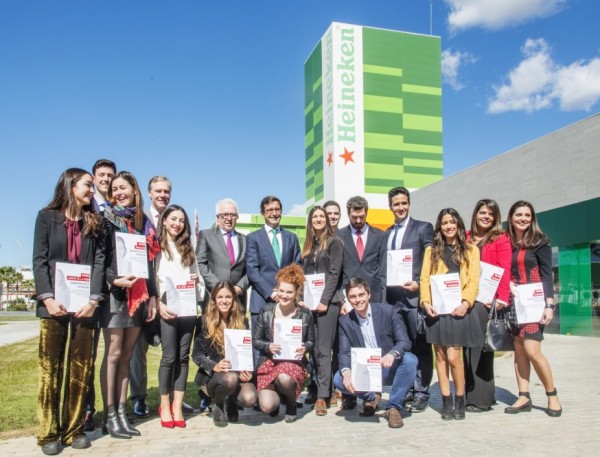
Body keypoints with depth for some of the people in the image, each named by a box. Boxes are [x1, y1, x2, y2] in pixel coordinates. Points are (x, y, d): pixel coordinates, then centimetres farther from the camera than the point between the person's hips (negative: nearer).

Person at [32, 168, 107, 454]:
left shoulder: (94, 222, 12)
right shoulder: (47, 217, 7)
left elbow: (100, 262, 3)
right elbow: (39, 260, -1)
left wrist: (94, 299, -10)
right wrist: (47, 298, -13)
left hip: (84, 305, 2)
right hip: (54, 304, -2)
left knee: (80, 369, 4)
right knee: (50, 369, 2)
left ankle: (75, 429, 13)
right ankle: (49, 433, 9)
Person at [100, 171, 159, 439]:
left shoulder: (143, 222, 14)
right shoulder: (106, 219, 1)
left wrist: (152, 295, 10)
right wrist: (115, 279, -21)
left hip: (139, 294, 5)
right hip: (114, 293, -5)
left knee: (127, 354, 7)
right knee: (113, 354, -3)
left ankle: (121, 411, 13)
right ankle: (109, 416, 3)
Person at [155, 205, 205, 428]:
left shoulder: (188, 248, 20)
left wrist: (198, 280, -1)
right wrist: (159, 304, -13)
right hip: (167, 309, -4)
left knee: (183, 357, 3)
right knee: (169, 357, -5)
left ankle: (177, 406, 9)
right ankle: (165, 406, 9)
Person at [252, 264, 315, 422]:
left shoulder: (305, 315, -1)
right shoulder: (266, 312, 0)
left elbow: (311, 342, 10)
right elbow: (255, 341, 5)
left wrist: (304, 348, -13)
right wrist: (268, 346, -16)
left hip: (294, 363, -1)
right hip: (268, 363, 1)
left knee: (284, 378, -38)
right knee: (267, 407, -21)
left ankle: (291, 403, -1)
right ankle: (277, 396, 20)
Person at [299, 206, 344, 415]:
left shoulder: (334, 242, 0)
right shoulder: (308, 245, 17)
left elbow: (334, 273, -8)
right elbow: (304, 274, 17)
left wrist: (324, 300, -14)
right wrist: (302, 298, 5)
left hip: (327, 301, -6)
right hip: (309, 301, 6)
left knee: (323, 349, -7)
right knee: (312, 348, 5)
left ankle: (323, 396, -4)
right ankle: (316, 390, 14)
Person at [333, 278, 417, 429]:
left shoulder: (387, 311, -9)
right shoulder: (345, 321, -2)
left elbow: (405, 341, -13)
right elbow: (344, 352, -7)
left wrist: (392, 354, -37)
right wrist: (346, 372, -30)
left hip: (389, 369, -1)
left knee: (410, 360, -31)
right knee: (339, 380, -25)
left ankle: (393, 407, -13)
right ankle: (371, 396, 7)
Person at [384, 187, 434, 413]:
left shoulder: (423, 228, 2)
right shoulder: (386, 234, 18)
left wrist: (419, 284, -15)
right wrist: (383, 291, 6)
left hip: (416, 295, -5)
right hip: (393, 298, 5)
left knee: (420, 346, -1)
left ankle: (421, 392, 6)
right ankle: (407, 389, 18)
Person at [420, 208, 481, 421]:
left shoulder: (470, 250, 9)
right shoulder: (432, 250, 13)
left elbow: (474, 280, 1)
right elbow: (425, 278, 6)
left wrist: (466, 302, -13)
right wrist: (426, 302, -9)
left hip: (458, 309, -2)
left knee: (453, 357, -8)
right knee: (440, 356, 4)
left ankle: (460, 401, 9)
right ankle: (446, 401, 14)